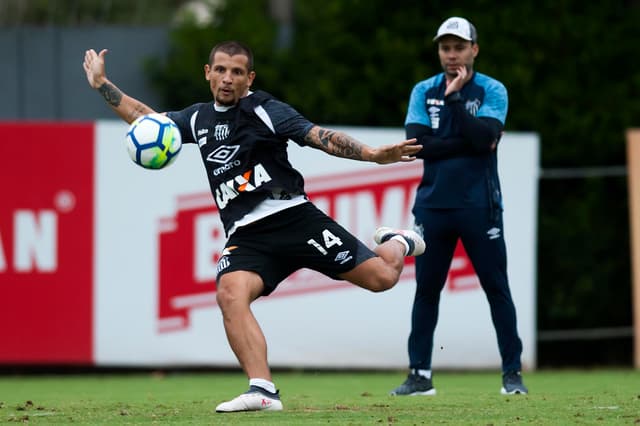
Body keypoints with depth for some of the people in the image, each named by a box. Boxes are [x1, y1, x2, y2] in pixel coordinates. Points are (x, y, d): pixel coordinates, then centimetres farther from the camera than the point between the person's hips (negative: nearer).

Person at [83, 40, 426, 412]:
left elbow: (320, 136, -10)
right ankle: (263, 392, -33)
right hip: (246, 235, 4)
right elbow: (145, 119, 30)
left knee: (381, 276, -7)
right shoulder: (198, 119, 16)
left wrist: (373, 155, -23)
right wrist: (101, 84, 25)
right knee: (230, 293, -29)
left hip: (292, 216, -4)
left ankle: (397, 243, 32)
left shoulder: (264, 110, -1)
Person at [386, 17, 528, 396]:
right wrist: (469, 142, -12)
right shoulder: (424, 92, 8)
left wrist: (454, 98, -18)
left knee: (497, 287, -2)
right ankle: (420, 375, 8)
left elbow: (484, 139, -16)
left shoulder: (492, 91, 0)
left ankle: (512, 373, 2)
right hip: (433, 204, 3)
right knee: (426, 289, 4)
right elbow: (418, 144, -7)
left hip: (479, 206, -3)